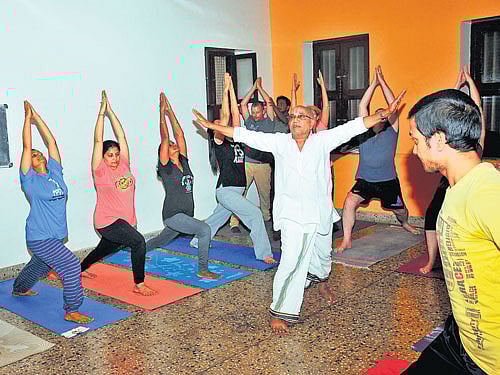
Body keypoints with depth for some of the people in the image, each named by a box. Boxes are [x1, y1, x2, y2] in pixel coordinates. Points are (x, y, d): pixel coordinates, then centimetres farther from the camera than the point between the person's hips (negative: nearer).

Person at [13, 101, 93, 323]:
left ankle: (19, 289, 56)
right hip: (39, 238, -7)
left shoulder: (54, 172, 5)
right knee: (71, 265, -20)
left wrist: (37, 117, 6)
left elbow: (51, 141, 3)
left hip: (56, 236, 7)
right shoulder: (30, 180, -9)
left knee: (39, 267, 28)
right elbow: (27, 147, -13)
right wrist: (27, 118, -8)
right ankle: (71, 311, -10)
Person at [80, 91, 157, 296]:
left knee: (105, 249, 27)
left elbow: (121, 137, 1)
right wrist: (102, 111, -15)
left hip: (125, 220, 7)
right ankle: (139, 285, -15)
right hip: (107, 222, -7)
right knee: (139, 242, -27)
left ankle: (81, 269, 55)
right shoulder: (100, 171, -10)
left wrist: (110, 112, -1)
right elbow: (98, 141, -15)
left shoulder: (123, 165, 2)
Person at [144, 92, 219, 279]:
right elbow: (164, 138, -16)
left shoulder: (184, 162, 6)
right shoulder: (165, 167, -10)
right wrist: (162, 112, -13)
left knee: (161, 241, 26)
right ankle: (203, 270, -14)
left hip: (186, 215, 7)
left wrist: (170, 111, 5)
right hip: (172, 215, -7)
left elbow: (179, 134, 3)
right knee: (205, 230, -24)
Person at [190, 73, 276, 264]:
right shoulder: (218, 142, -8)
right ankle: (263, 253, -10)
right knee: (255, 214, -16)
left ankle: (197, 242, 41)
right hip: (226, 190, -8)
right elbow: (225, 116, -16)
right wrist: (225, 90, -15)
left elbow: (235, 114, 6)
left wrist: (232, 89, 4)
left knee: (218, 218, 21)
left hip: (237, 190, 8)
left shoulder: (236, 141, 10)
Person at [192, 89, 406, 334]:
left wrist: (383, 114, -13)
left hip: (320, 212, 2)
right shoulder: (279, 142, 0)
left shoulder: (322, 141, 0)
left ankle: (320, 280, 57)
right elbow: (244, 135, 0)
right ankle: (281, 312, -4)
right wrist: (211, 126, -1)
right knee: (292, 260, -16)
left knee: (322, 254, 22)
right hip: (292, 214, -2)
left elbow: (353, 127, -5)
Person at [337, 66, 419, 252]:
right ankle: (347, 240, -15)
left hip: (388, 181, 0)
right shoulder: (365, 132, 5)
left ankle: (404, 223, 53)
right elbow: (362, 106, 2)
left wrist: (383, 82, -7)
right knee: (349, 202, -23)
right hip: (365, 180, 1)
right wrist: (373, 84, -2)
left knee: (400, 210, 16)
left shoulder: (391, 132, 0)